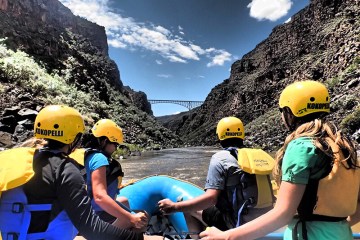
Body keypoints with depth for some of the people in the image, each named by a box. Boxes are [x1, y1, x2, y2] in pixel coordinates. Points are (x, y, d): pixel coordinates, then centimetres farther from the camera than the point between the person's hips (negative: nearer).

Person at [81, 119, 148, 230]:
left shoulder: (86, 154, 4)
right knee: (141, 221, -1)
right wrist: (131, 218, -37)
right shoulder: (99, 158, -24)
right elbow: (100, 197, -36)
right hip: (98, 215, -10)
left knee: (124, 201, 29)